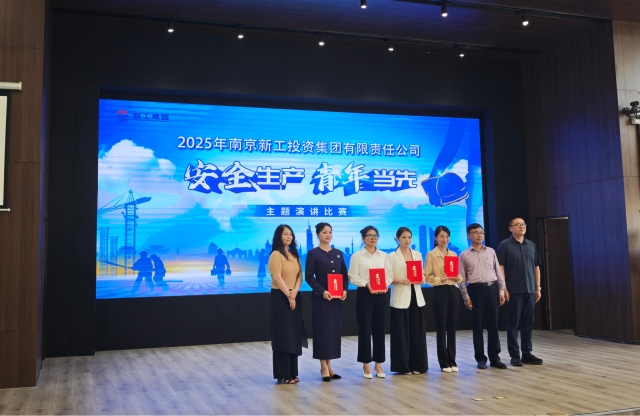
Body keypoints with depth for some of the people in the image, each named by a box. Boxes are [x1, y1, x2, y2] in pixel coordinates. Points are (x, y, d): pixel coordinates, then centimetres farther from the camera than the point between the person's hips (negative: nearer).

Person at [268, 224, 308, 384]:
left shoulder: (294, 254, 14)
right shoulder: (276, 254, -9)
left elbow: (300, 275, 8)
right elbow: (277, 278, -16)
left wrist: (295, 291, -9)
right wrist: (288, 296, -14)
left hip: (294, 297, 7)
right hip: (280, 298, -7)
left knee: (294, 335, 8)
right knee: (283, 336, -4)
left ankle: (292, 373, 16)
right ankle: (283, 374, 2)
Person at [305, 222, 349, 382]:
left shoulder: (338, 253, 11)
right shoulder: (313, 254, -3)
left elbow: (345, 275, 12)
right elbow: (309, 277, -9)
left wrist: (345, 290, -5)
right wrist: (322, 291, -19)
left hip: (337, 298, 5)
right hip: (321, 297, -5)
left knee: (335, 330, 6)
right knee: (323, 329, -2)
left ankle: (329, 365, 16)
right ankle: (324, 367, 6)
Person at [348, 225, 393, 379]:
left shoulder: (384, 256, 11)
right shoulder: (357, 256, 1)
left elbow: (390, 274, 6)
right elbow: (353, 277, -5)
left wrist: (385, 284, -13)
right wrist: (366, 284, -18)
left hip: (381, 294, 3)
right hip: (364, 294, -3)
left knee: (379, 329, 6)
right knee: (365, 329, -1)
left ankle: (378, 364, 15)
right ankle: (366, 364, 8)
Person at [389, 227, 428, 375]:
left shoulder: (418, 255, 11)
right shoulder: (392, 256, -2)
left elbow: (422, 274, 15)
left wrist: (422, 279, -7)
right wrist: (400, 280, -21)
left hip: (416, 296, 4)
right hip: (400, 298, -4)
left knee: (417, 331, 5)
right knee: (401, 332, -2)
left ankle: (417, 365, 15)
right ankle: (403, 366, 7)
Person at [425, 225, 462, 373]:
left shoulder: (453, 254, 13)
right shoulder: (431, 255, -2)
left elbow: (458, 273, 17)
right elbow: (427, 276, -6)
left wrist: (458, 277, -5)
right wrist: (439, 279, -21)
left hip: (454, 291, 4)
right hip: (440, 292, -4)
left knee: (452, 327, 7)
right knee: (441, 327, 0)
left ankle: (452, 361, 16)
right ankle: (444, 362, 8)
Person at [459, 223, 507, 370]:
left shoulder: (491, 251, 9)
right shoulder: (464, 255, 3)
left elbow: (498, 273, 9)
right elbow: (462, 279, 2)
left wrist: (501, 291, 2)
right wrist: (466, 297, -5)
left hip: (492, 288, 2)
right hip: (476, 290, -2)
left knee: (493, 324, 5)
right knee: (477, 325, 3)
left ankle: (494, 357, 15)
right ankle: (481, 358, 13)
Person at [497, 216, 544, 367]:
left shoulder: (531, 245, 11)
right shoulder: (505, 245, -4)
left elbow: (536, 267, 14)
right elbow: (500, 268, -7)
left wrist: (538, 288, 10)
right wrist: (504, 288, -12)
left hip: (529, 290, 5)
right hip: (514, 291, -5)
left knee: (528, 323, 9)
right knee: (513, 323, 1)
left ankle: (527, 353, 18)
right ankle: (514, 355, 8)